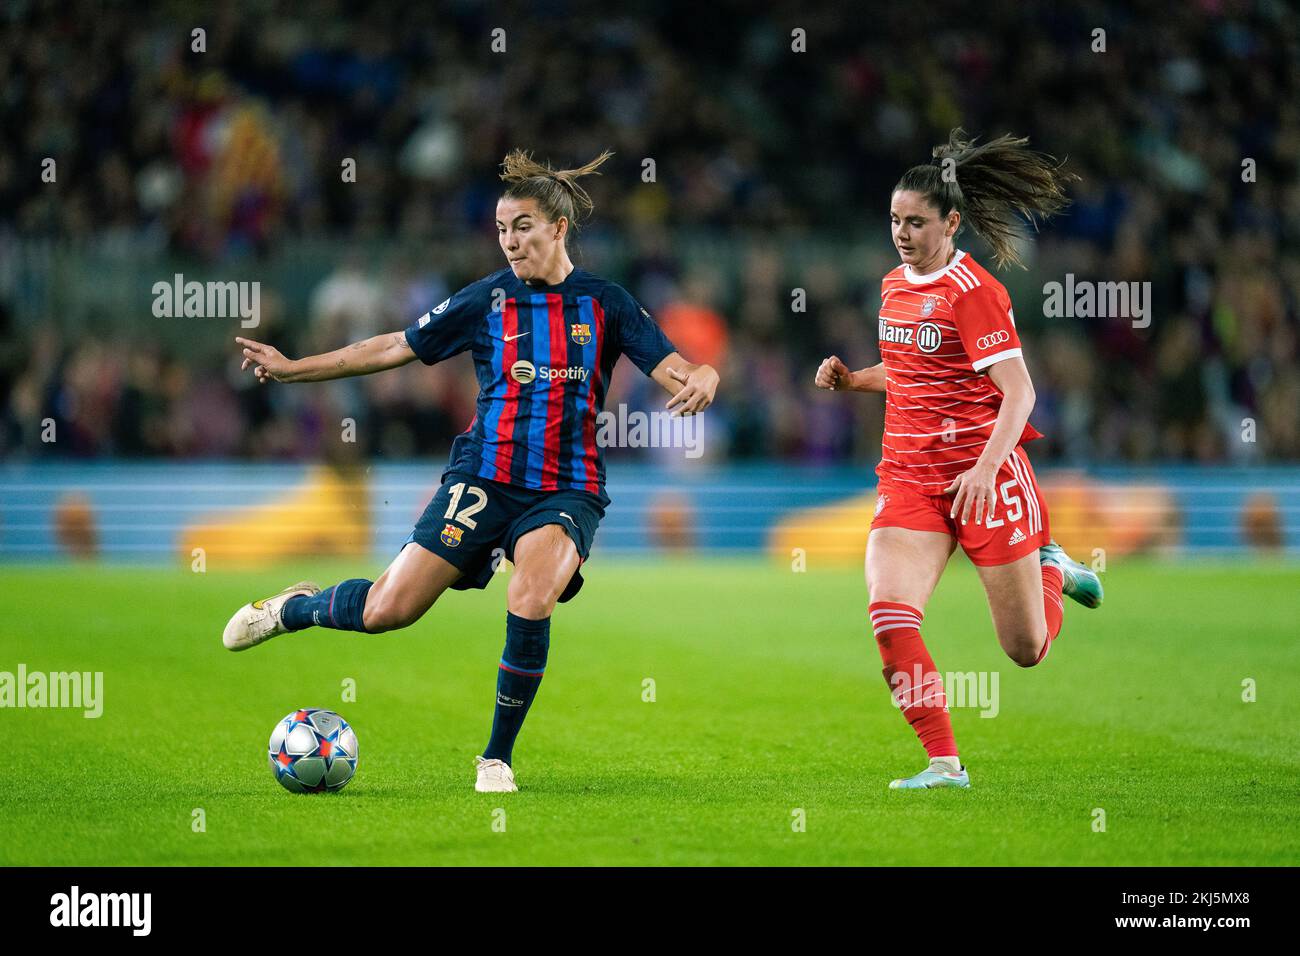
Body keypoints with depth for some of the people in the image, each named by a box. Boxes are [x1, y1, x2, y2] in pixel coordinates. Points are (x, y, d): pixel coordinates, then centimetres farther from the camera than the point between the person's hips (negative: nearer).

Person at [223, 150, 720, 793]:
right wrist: (291, 368, 11)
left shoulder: (604, 303, 4)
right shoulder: (488, 299, 6)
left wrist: (701, 378, -28)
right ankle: (297, 607, 25)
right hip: (484, 479, 1)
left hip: (566, 491, -1)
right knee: (387, 611, -9)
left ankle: (497, 758, -11)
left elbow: (673, 369, -3)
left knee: (530, 602, -30)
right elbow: (397, 348, 12)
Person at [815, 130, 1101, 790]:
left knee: (1027, 650, 5)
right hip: (909, 479, 6)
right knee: (888, 616, -20)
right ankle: (944, 763, -14)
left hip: (983, 477, -6)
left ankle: (1052, 570, 40)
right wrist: (850, 380, 9)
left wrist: (985, 467, -34)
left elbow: (1018, 390, -21)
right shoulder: (895, 284, 10)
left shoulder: (973, 291, -14)